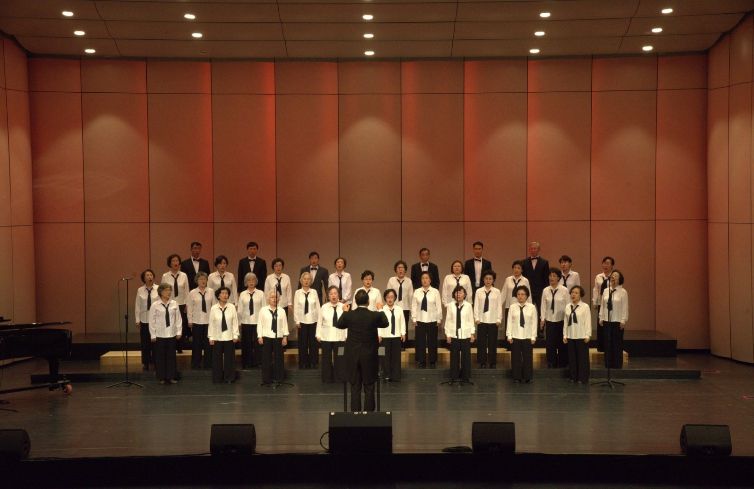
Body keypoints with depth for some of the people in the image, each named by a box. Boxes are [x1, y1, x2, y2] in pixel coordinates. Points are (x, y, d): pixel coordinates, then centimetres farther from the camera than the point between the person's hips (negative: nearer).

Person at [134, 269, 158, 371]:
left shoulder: (158, 289, -4)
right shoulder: (140, 291, 2)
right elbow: (137, 306, 5)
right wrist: (137, 320, 3)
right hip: (144, 320, 2)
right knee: (145, 342, 6)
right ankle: (145, 363, 17)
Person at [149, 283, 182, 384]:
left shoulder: (174, 304, -1)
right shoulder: (155, 306, -7)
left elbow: (178, 319, 3)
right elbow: (152, 321, -3)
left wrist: (178, 332, 2)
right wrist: (153, 335, -4)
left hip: (172, 334, 2)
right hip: (159, 335, -2)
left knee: (171, 356, 7)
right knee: (160, 356, 5)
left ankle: (171, 377, 16)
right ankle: (161, 377, 16)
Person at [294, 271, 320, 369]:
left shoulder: (314, 292, 1)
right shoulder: (298, 293, 0)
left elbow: (318, 307, 3)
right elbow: (295, 308, 1)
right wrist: (297, 321, -3)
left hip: (313, 320, 0)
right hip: (302, 321, 0)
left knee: (313, 342, 3)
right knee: (303, 343, 4)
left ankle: (313, 363, 14)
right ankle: (303, 363, 13)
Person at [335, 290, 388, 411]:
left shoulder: (348, 315, -11)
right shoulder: (375, 315, -14)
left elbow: (339, 325, 10)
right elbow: (385, 323, 9)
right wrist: (381, 310, 24)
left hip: (352, 357, 1)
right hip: (369, 356, -1)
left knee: (355, 387, 9)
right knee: (369, 387, 9)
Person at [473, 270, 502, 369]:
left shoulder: (497, 292, 1)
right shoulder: (479, 291, 3)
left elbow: (499, 306, 2)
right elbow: (476, 306, 3)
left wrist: (499, 319, -4)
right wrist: (476, 318, -4)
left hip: (493, 321, -1)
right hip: (482, 320, 1)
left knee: (492, 342, 4)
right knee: (481, 342, 3)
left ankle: (492, 363, 13)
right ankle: (482, 362, 12)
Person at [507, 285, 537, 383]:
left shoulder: (532, 307, -3)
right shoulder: (512, 307, -1)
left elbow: (534, 323, -1)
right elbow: (509, 322, 1)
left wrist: (533, 337, -3)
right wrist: (509, 336, -4)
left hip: (527, 337, -1)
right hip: (515, 336, 1)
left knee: (528, 357, 5)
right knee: (516, 357, 6)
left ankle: (528, 377, 16)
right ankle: (517, 377, 16)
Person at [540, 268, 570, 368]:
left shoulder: (564, 290, -6)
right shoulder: (545, 291, 2)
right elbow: (543, 305, 6)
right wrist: (542, 318, 2)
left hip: (561, 320, -2)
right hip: (549, 320, 2)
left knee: (561, 343, 7)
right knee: (549, 343, 3)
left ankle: (562, 363, 20)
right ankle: (551, 363, 14)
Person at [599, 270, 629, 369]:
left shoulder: (623, 292, -7)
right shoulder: (606, 291, 8)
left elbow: (625, 307, -8)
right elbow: (602, 305, 10)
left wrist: (623, 321, -10)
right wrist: (601, 318, 7)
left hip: (617, 321, -4)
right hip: (607, 321, 4)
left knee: (617, 343, 1)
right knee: (608, 343, 7)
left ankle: (617, 364, 10)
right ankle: (608, 364, 15)